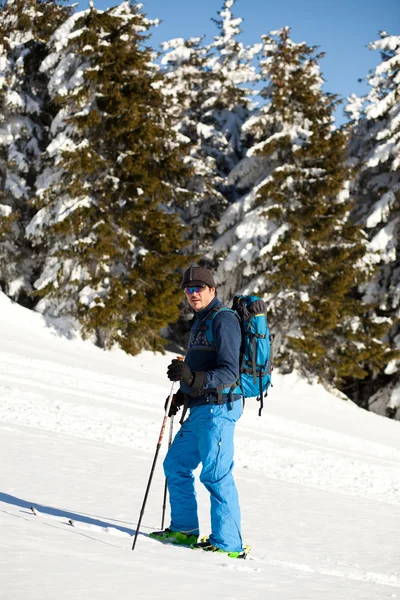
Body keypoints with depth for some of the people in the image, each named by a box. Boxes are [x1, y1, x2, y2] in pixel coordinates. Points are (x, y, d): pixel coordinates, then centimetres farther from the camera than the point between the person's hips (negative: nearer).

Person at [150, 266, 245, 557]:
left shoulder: (223, 320, -12)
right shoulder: (201, 321, 18)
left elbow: (229, 373, -20)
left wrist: (193, 378, -32)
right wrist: (184, 393, 21)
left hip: (218, 408, -10)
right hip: (200, 409, 10)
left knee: (215, 474, -10)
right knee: (176, 465, 15)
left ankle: (228, 543, -7)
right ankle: (184, 530, 24)